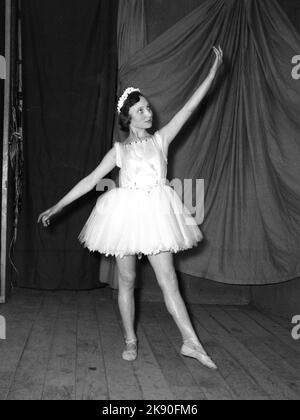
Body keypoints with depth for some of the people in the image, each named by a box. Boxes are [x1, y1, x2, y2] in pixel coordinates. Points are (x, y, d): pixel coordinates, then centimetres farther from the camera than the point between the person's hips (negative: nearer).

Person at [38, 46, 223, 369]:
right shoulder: (119, 149, 7)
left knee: (168, 280, -2)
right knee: (126, 281, 7)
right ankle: (130, 341, 21)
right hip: (126, 213, 0)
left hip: (156, 213, 0)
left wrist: (213, 71, 0)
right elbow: (91, 179, 7)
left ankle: (191, 342, 4)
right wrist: (57, 206, 6)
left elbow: (189, 107, 3)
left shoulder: (161, 139, 8)